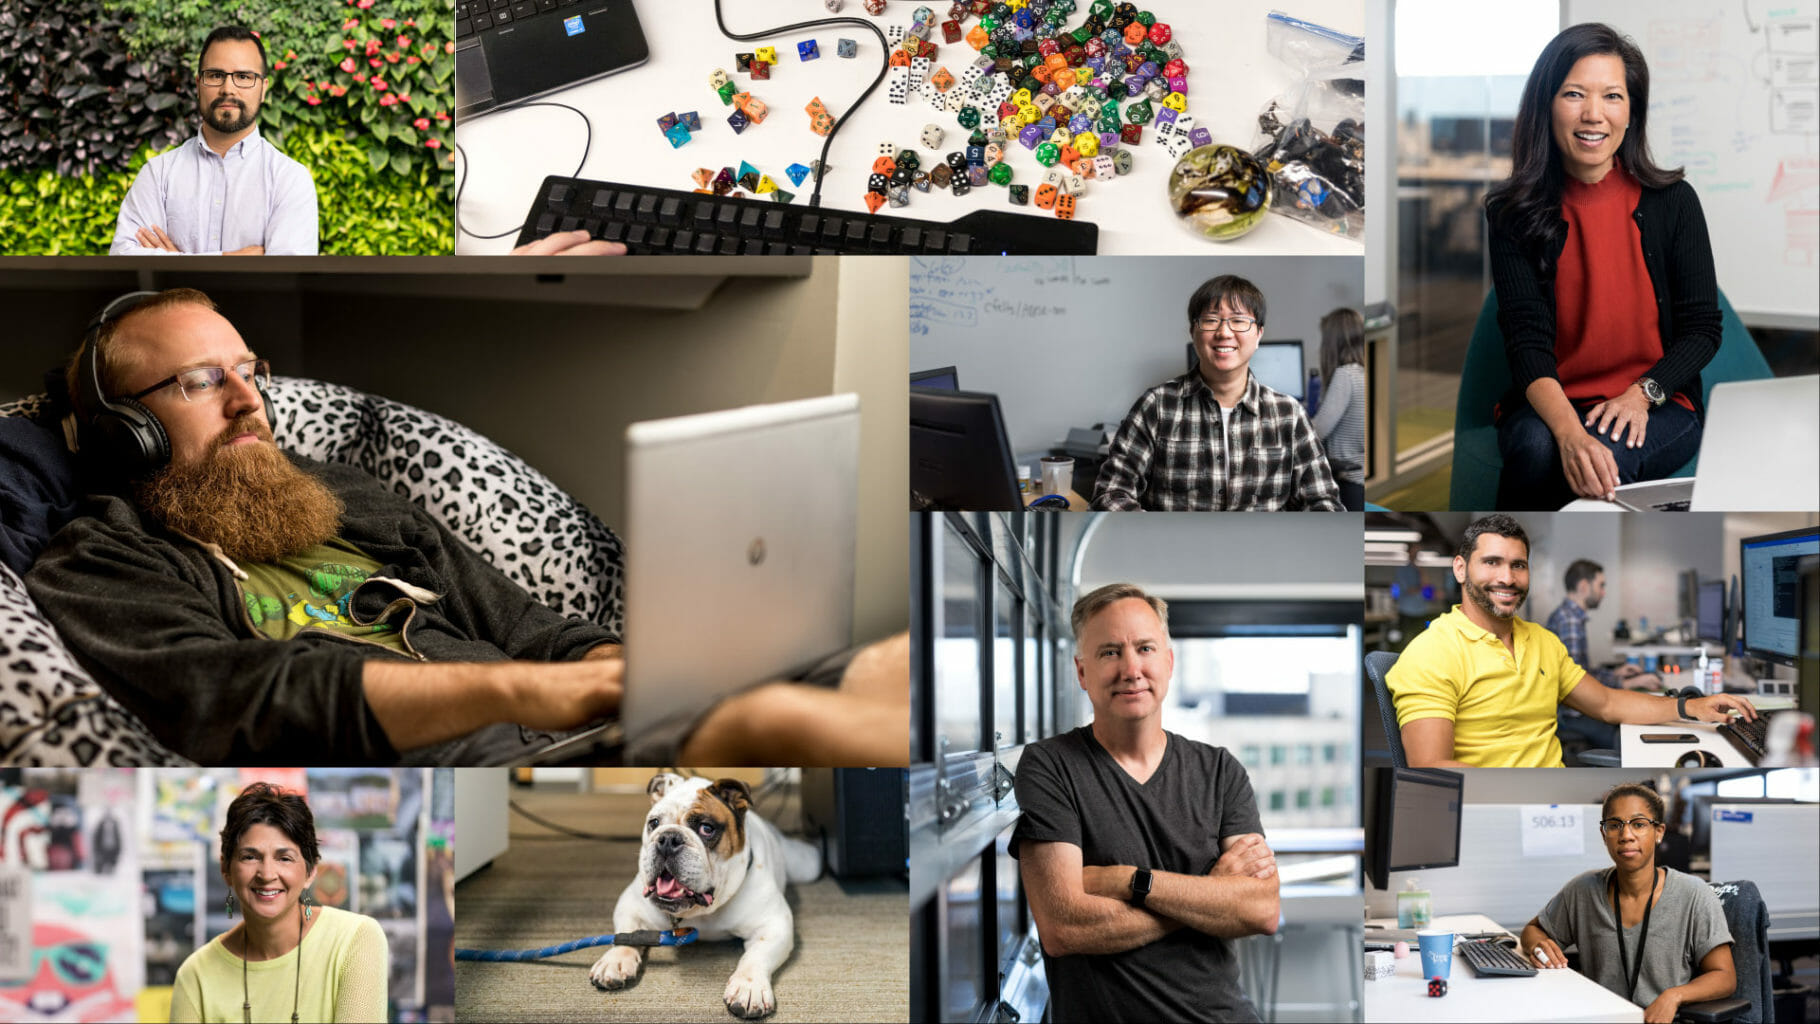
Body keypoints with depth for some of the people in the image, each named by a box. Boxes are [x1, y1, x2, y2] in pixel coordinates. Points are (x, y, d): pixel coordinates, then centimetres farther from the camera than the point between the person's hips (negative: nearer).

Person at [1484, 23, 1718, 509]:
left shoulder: (1672, 201, 1)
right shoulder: (1513, 212, -1)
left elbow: (1702, 329, 5)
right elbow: (1526, 340, -11)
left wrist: (1642, 394, -15)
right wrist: (1569, 430, -30)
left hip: (1658, 407, 0)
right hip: (1549, 404, 0)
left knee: (1606, 456, -34)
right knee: (1538, 449, -35)